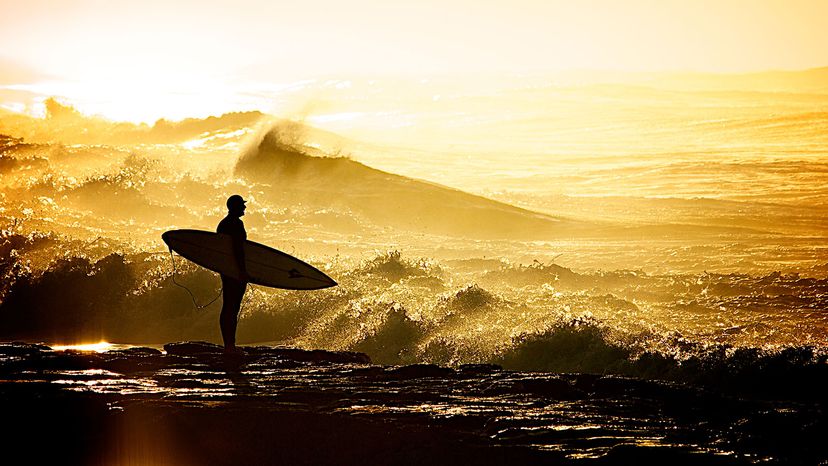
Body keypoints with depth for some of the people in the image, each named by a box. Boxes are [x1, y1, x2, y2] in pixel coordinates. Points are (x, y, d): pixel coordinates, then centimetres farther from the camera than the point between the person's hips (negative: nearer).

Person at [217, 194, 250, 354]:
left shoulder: (222, 224, 16)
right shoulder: (237, 223, -14)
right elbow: (237, 248, -22)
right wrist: (243, 270, -22)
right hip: (236, 269, -10)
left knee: (226, 307, 10)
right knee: (234, 308, -8)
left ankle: (227, 345, 13)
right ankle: (231, 345, -9)